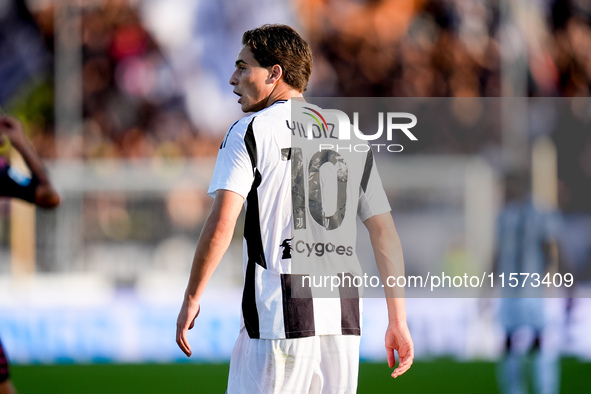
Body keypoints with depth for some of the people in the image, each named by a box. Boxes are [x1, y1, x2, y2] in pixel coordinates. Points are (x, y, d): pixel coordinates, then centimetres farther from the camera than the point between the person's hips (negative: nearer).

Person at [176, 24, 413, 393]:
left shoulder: (250, 131, -1)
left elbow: (222, 224, -11)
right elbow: (386, 233, 12)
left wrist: (191, 299, -3)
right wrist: (398, 321, 13)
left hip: (278, 319, -5)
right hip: (344, 320, 5)